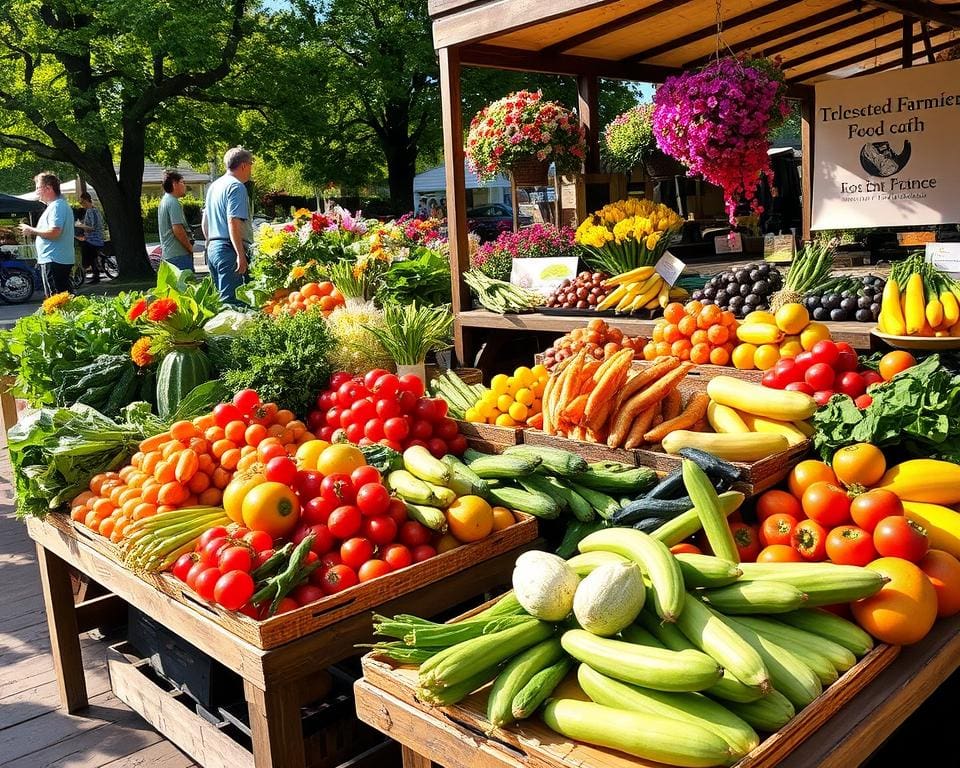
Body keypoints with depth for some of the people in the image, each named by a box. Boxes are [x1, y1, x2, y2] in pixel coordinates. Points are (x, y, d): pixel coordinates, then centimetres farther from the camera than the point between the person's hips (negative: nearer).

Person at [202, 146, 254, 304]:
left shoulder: (214, 185, 19)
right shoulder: (236, 186, -10)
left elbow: (204, 223, 25)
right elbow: (233, 222, -20)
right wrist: (241, 255, -23)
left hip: (213, 248, 10)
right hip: (229, 250, -10)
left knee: (220, 296, 15)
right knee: (230, 301, -11)